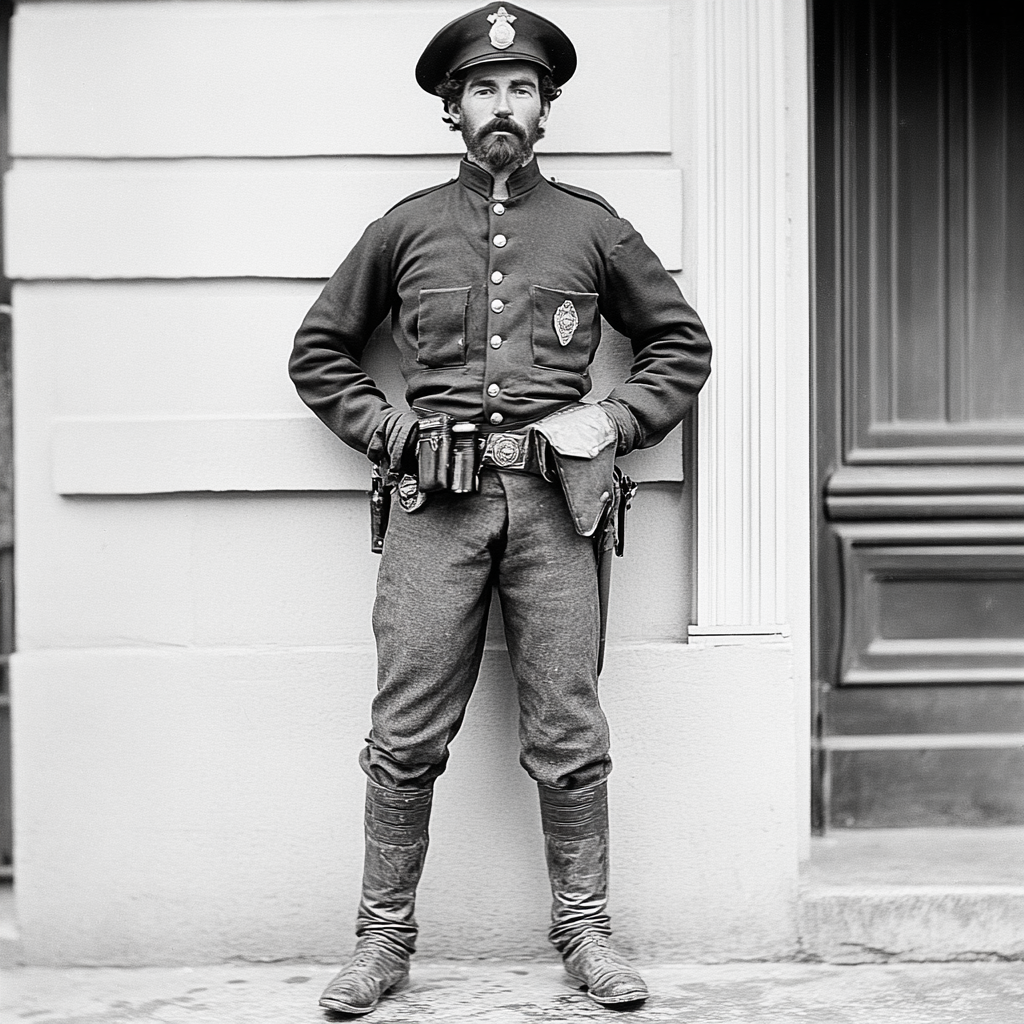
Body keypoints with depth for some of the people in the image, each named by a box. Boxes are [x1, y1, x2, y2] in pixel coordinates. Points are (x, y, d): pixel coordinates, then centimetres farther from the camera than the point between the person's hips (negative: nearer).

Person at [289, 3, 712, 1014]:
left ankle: (583, 928, 14)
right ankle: (384, 935, 10)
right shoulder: (404, 229, 11)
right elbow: (318, 350, 19)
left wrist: (616, 419, 4)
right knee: (406, 734, -1)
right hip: (434, 505, 0)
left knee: (568, 734, 2)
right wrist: (383, 428, 5)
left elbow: (682, 343, 19)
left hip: (553, 503, 0)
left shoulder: (592, 228, 12)